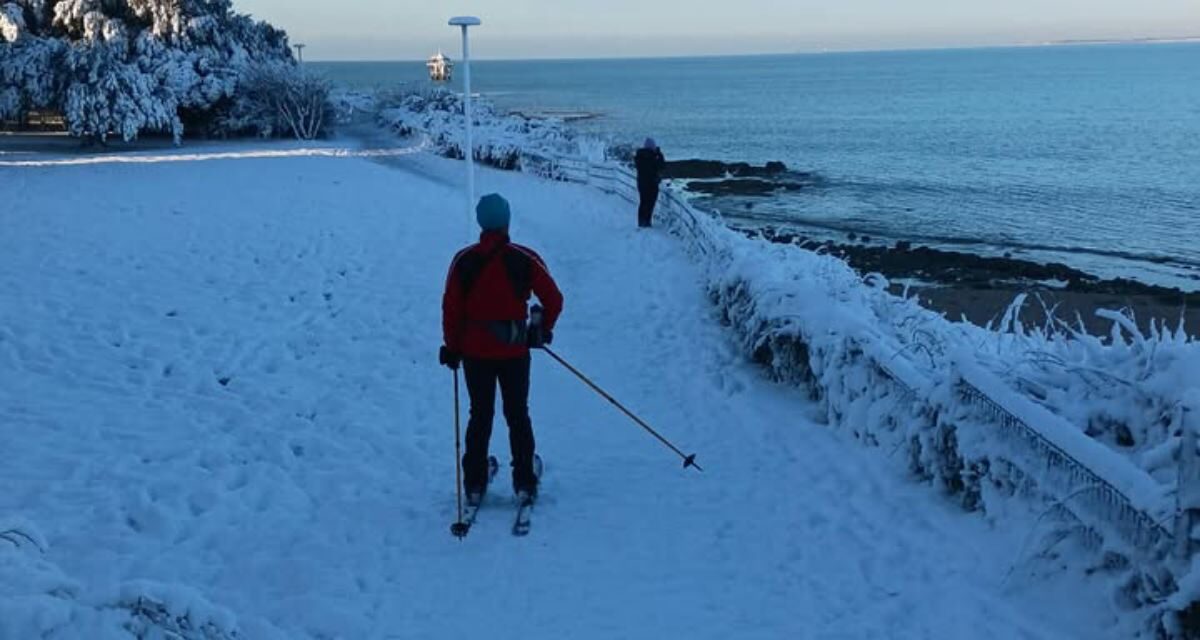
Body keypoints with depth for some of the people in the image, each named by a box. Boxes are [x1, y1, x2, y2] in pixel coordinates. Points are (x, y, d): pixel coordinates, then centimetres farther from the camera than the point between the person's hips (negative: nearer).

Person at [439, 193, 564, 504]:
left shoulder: (464, 260, -4)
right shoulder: (525, 258, -7)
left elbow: (451, 308, -4)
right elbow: (553, 299, -6)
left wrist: (452, 347, 6)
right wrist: (542, 330, 10)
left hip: (475, 351, 1)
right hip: (514, 351, -1)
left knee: (480, 415, 12)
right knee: (518, 415, 11)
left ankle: (474, 484, 12)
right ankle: (524, 482, 12)